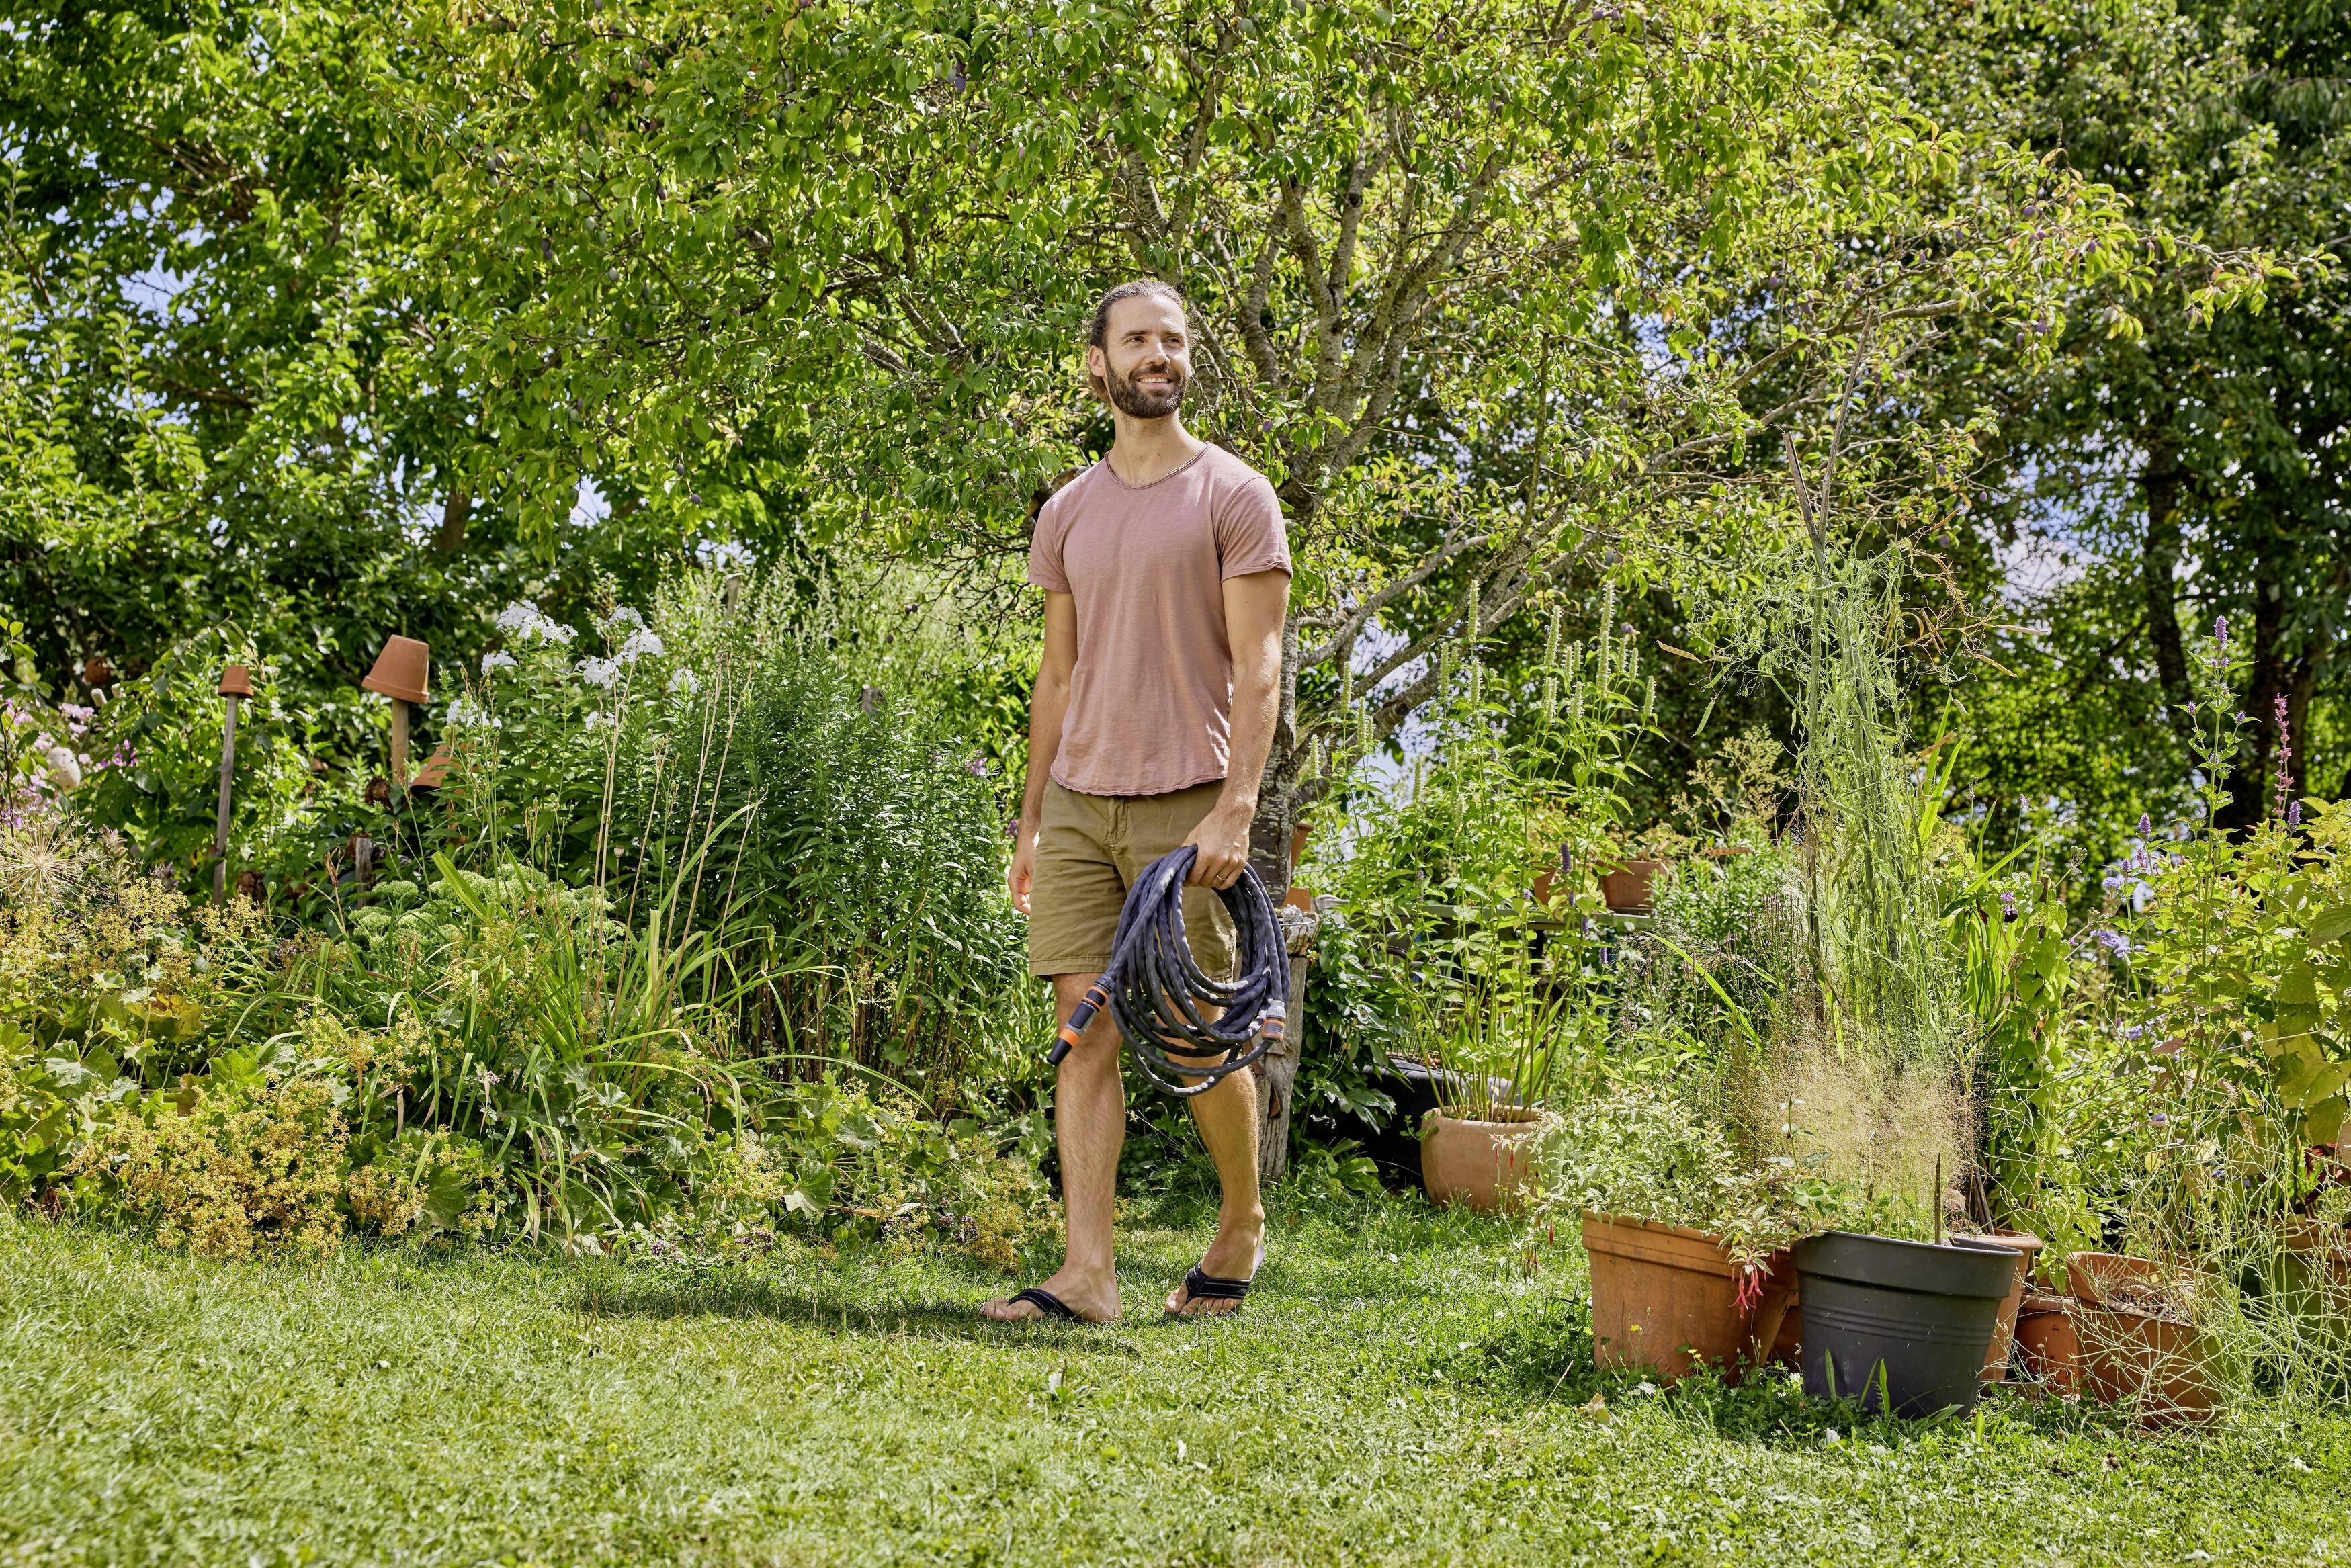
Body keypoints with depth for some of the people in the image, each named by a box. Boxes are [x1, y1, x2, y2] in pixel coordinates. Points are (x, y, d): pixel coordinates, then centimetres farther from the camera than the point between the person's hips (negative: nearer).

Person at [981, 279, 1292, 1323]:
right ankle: (1086, 1274, -3)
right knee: (1087, 1031, -2)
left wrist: (1236, 809, -17)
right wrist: (1031, 822, 14)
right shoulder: (1069, 513, 15)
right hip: (1078, 806, 5)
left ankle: (1242, 1225, 25)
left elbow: (1257, 667, -7)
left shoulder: (1233, 495, -1)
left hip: (1184, 807, -4)